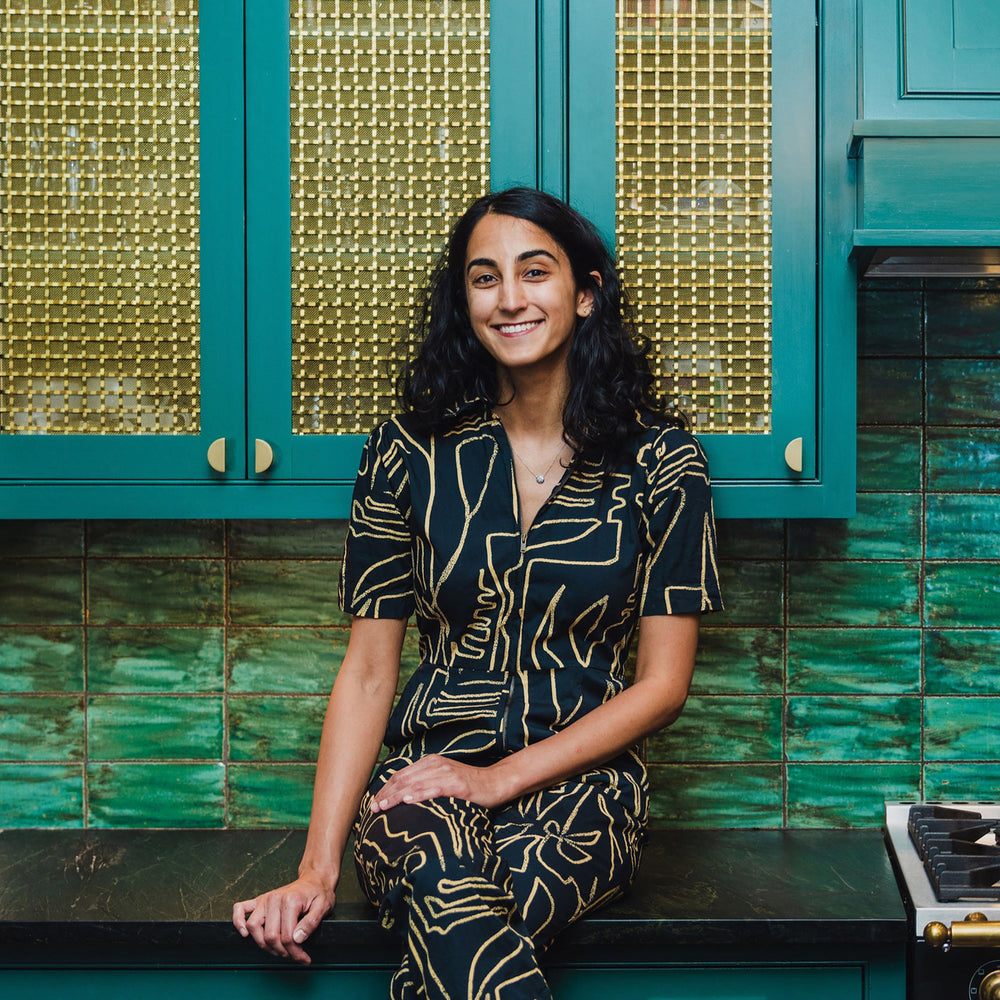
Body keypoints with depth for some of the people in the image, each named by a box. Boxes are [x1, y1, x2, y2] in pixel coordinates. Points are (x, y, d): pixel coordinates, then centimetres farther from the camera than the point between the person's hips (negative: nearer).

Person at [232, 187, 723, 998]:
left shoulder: (660, 460, 2)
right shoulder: (410, 454, 5)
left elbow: (662, 684, 1)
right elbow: (368, 672, 4)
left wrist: (501, 778, -11)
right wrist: (319, 867, -6)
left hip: (580, 775, -1)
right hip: (429, 777, 1)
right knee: (445, 883, -36)